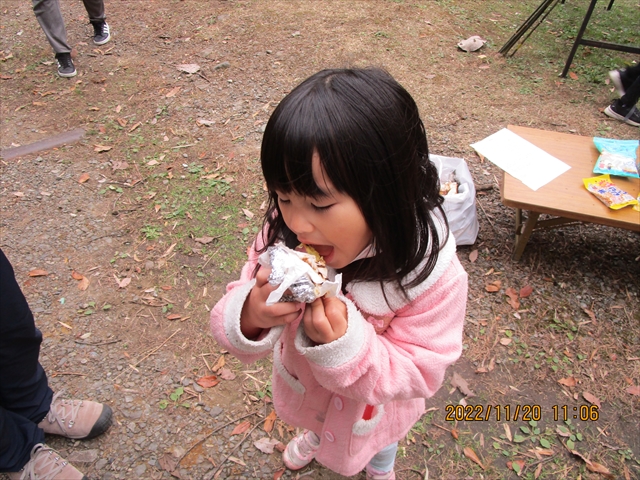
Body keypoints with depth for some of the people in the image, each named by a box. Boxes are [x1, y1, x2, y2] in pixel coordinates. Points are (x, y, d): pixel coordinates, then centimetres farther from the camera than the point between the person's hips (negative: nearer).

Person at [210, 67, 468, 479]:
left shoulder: (432, 274, -39)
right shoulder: (284, 234, -33)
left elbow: (419, 375, -29)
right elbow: (243, 305, -22)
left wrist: (347, 346, -49)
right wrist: (248, 317, -48)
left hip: (372, 407, -1)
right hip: (304, 384, 2)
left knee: (378, 441, 35)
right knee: (319, 420, 38)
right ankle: (315, 435, 77)